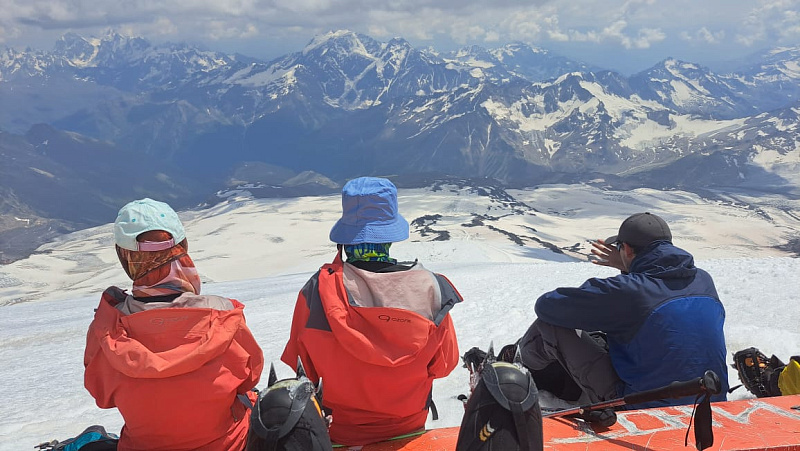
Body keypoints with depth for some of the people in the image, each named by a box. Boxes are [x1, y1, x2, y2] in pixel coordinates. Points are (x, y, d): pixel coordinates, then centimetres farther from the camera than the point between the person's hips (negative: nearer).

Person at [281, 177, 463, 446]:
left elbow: (301, 368, -11)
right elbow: (444, 364, -7)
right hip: (408, 424, 2)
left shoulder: (318, 290, -24)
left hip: (338, 430, -1)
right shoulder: (428, 287, -21)